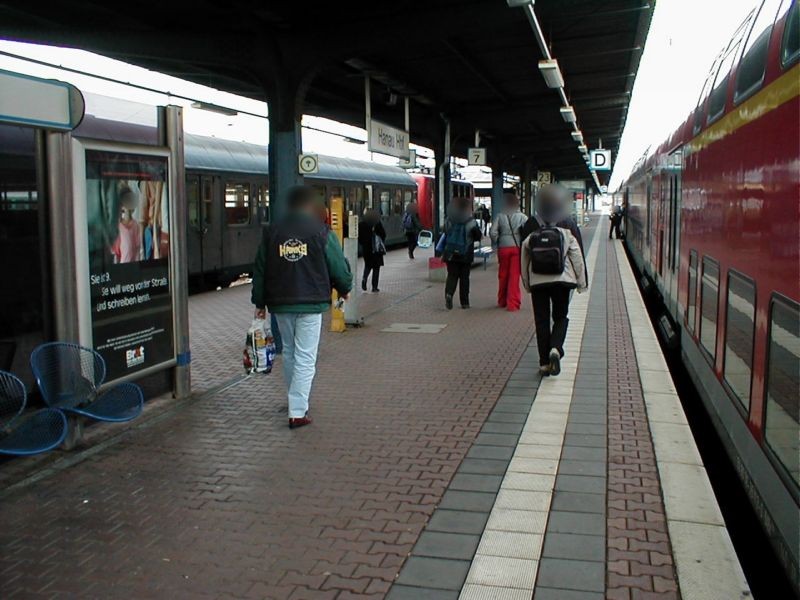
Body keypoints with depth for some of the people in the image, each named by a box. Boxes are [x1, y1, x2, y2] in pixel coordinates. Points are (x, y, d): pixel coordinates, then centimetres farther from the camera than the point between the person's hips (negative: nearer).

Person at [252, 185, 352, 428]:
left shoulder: (271, 232, 6)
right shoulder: (321, 232, -5)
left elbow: (260, 269, 8)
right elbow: (339, 266, -2)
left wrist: (259, 302, 15)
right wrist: (344, 289, 18)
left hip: (280, 304, 4)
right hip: (310, 303, -4)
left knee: (289, 353, 20)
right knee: (305, 358, -1)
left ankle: (296, 401, 33)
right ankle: (297, 412, -4)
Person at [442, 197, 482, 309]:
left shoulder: (448, 221, 0)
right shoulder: (471, 223, -10)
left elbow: (445, 234, 9)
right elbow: (478, 237, -3)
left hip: (450, 254, 2)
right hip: (465, 255, -2)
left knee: (452, 275, 7)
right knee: (464, 277, 7)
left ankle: (449, 293, -20)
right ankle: (464, 302, 9)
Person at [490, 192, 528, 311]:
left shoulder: (500, 216, 0)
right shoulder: (522, 216, -2)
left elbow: (493, 232, -7)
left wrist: (497, 243, 9)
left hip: (503, 248, 1)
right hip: (517, 248, -1)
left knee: (503, 275, 14)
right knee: (514, 276, 1)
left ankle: (502, 301, 25)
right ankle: (513, 303, -1)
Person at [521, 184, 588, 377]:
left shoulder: (530, 226, 0)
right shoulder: (568, 225, -4)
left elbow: (524, 256, 4)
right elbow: (577, 256, -2)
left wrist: (526, 281, 13)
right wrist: (582, 281, 6)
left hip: (537, 280, 1)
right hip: (562, 279, -1)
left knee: (541, 320, 8)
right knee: (561, 317, 14)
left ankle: (544, 362, 8)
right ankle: (555, 349, -11)